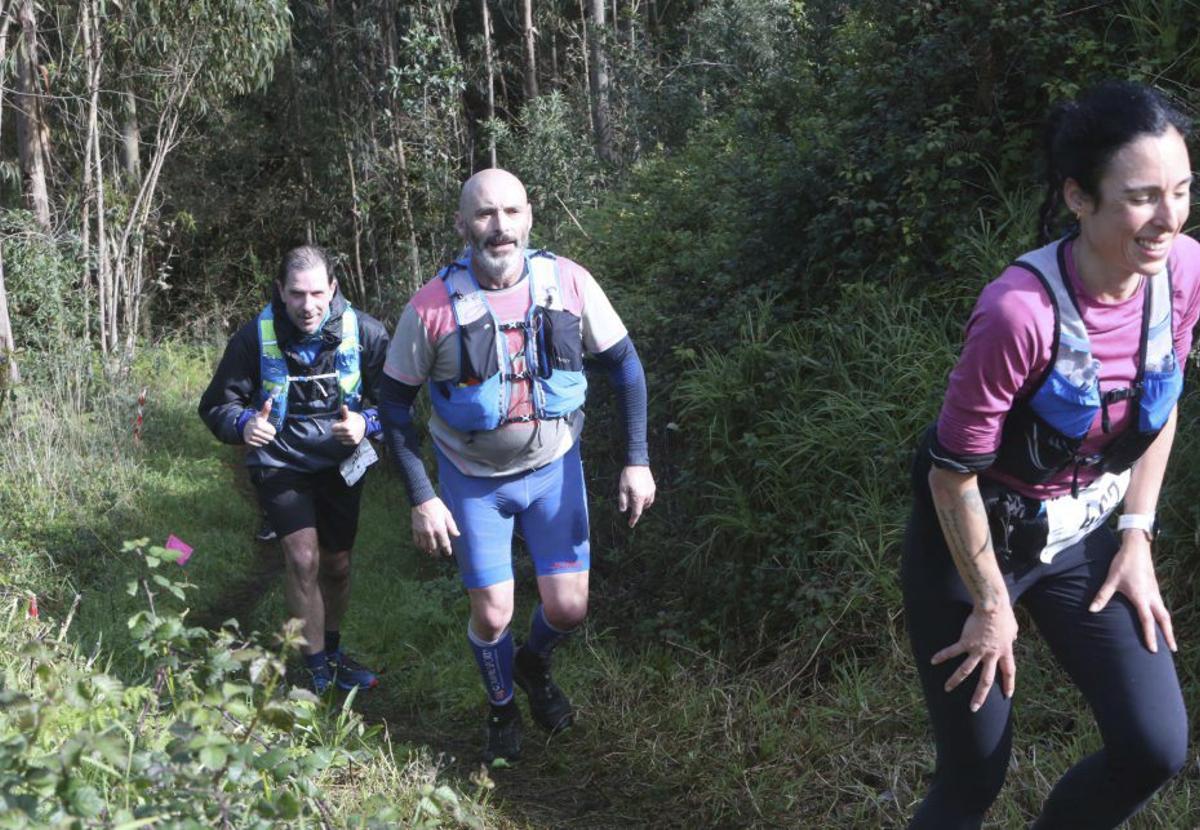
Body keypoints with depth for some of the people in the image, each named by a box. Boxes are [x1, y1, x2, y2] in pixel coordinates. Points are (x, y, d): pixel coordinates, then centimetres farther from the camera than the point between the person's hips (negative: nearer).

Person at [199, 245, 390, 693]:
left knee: (337, 565, 13)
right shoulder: (255, 337, -18)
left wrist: (366, 423, -30)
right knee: (303, 559, -18)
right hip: (280, 464, -2)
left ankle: (333, 652, 38)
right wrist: (243, 424, -32)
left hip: (341, 464, 2)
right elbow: (217, 404, -10)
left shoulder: (364, 332, -16)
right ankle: (316, 669, -3)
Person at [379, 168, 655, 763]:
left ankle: (535, 665, 40)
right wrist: (421, 498, -13)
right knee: (492, 618, 4)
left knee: (568, 609, 3)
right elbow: (395, 401, -9)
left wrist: (637, 461, -9)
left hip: (554, 468, 1)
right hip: (474, 479, -1)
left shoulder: (568, 283, -17)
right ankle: (502, 710, 37)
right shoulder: (433, 306, -20)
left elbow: (624, 364, -4)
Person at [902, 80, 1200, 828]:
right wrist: (992, 606, -11)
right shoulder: (1021, 312, -33)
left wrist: (1137, 536, 3)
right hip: (976, 537, -5)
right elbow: (953, 471, -22)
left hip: (1083, 537, 6)